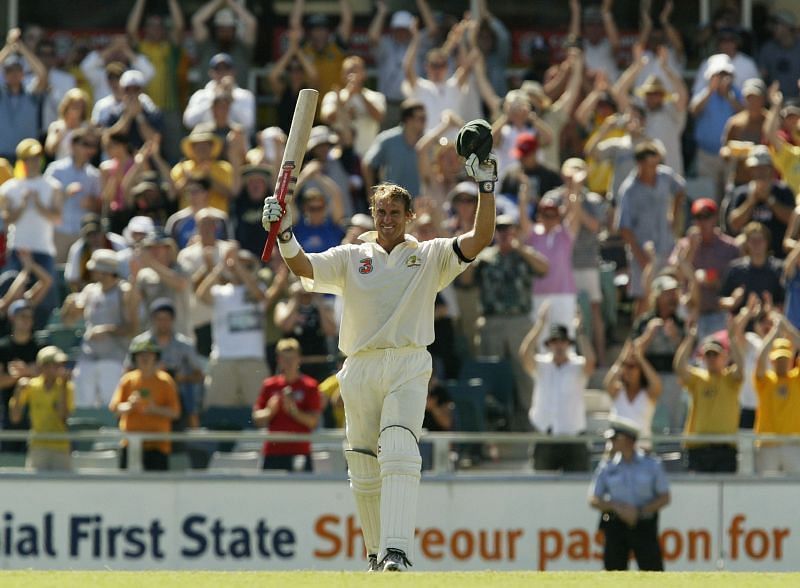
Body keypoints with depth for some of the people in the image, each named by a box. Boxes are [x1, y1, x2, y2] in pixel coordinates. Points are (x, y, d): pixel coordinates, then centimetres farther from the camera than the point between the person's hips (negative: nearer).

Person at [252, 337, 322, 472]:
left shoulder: (309, 386, 2)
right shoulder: (270, 385, 9)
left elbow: (314, 421, -4)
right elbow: (257, 419, 9)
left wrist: (294, 411, -19)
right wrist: (270, 410, -11)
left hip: (300, 453, -3)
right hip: (273, 453, 3)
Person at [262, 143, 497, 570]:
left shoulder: (429, 256, 11)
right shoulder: (350, 258, 13)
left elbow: (480, 239, -1)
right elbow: (303, 267, -2)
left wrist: (486, 187, -12)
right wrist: (284, 236, -21)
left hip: (408, 369, -3)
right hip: (360, 370, 3)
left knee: (400, 456, -21)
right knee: (364, 469, 6)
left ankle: (397, 551, -31)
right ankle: (376, 552, 20)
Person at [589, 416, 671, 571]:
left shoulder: (652, 465, 3)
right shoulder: (607, 467, 6)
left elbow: (665, 498, 1)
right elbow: (593, 500, 3)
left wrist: (640, 511, -13)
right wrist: (617, 507, -15)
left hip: (645, 526, -2)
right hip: (616, 527, 2)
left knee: (652, 570, -7)